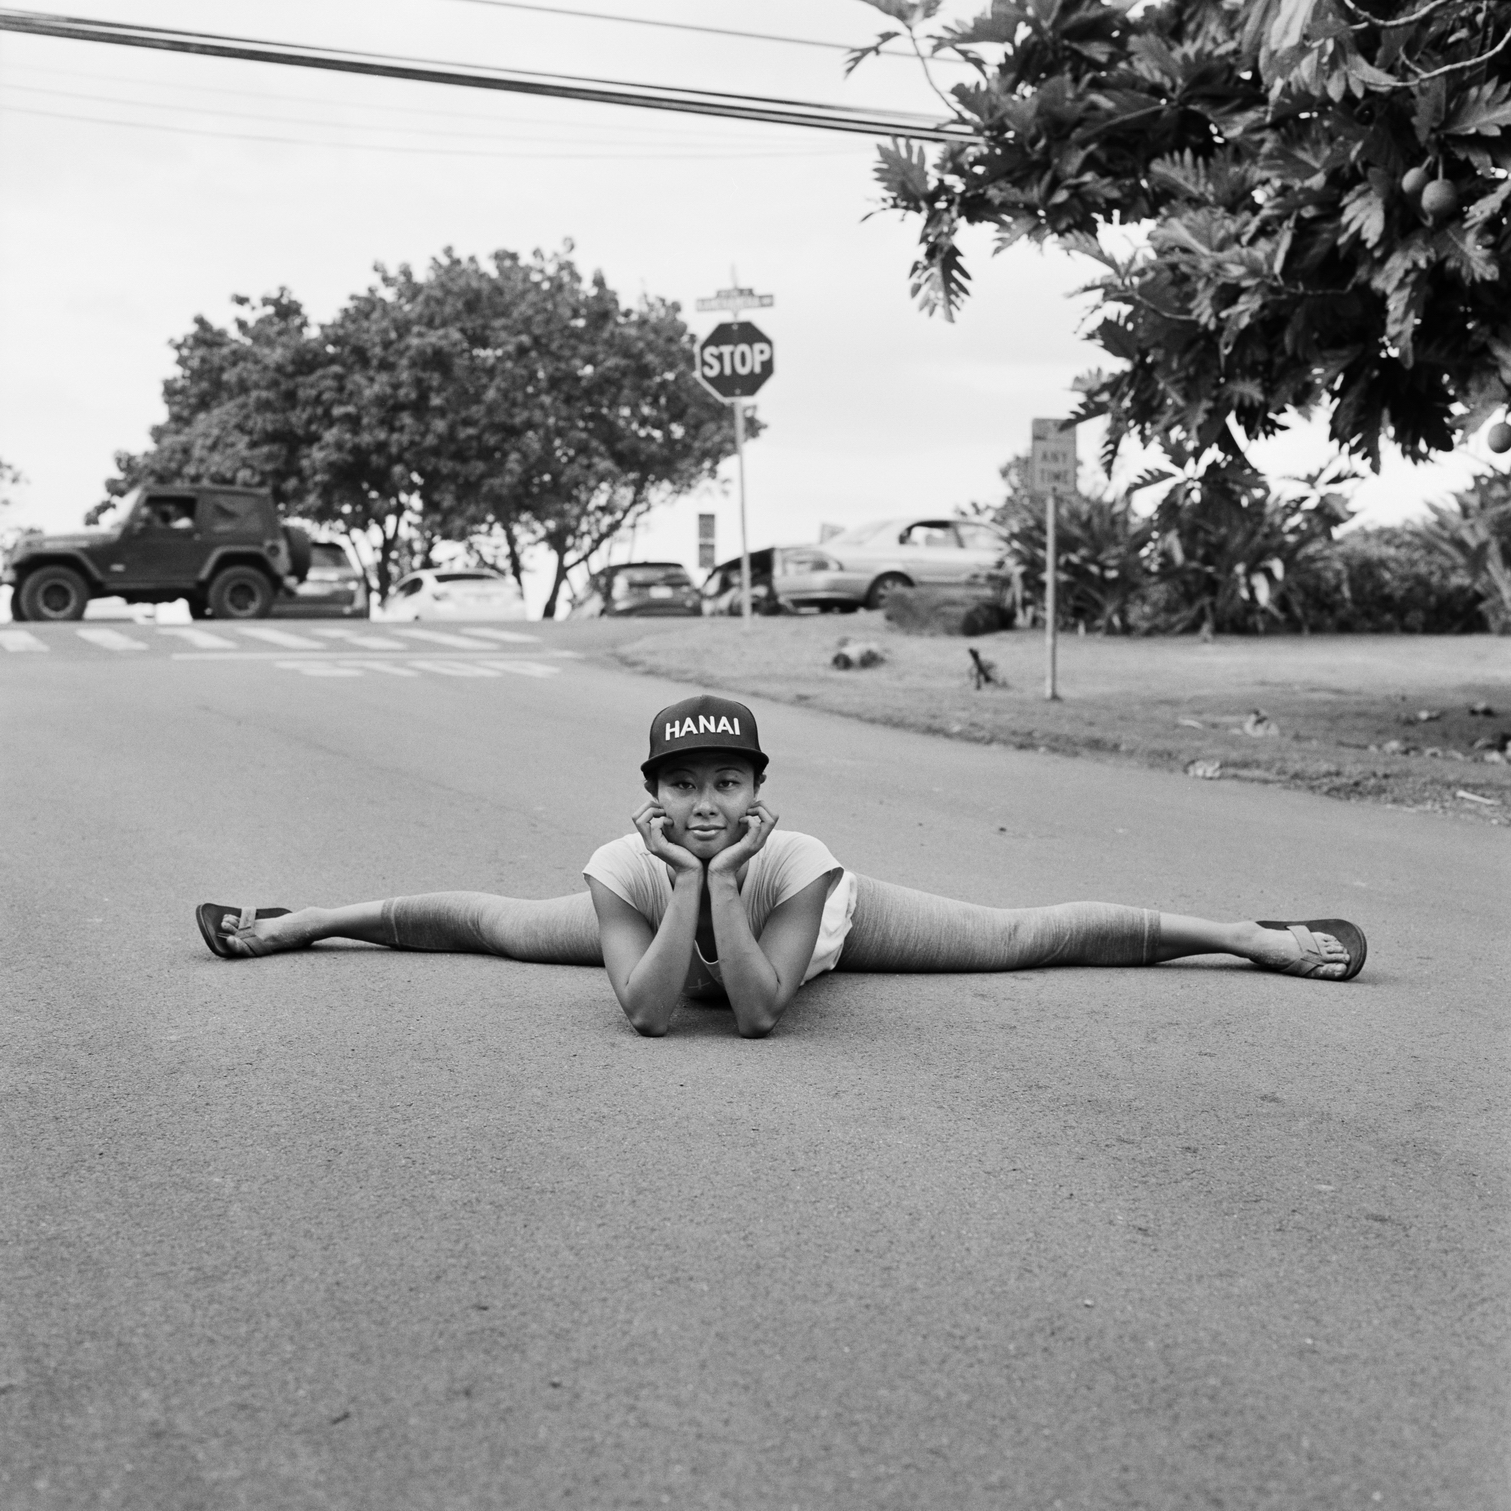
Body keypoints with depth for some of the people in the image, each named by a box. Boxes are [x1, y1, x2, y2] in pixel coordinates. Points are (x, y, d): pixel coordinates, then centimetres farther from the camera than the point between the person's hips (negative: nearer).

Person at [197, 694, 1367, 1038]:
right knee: (496, 924, 16)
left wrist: (721, 883, -53)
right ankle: (290, 922, 37)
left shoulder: (800, 862, -44)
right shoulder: (622, 868, -39)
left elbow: (763, 1012, -45)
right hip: (665, 912, 2)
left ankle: (1253, 933, 7)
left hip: (833, 919, -1)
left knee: (1023, 938, -5)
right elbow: (648, 1013, -43)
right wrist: (685, 887, -50)